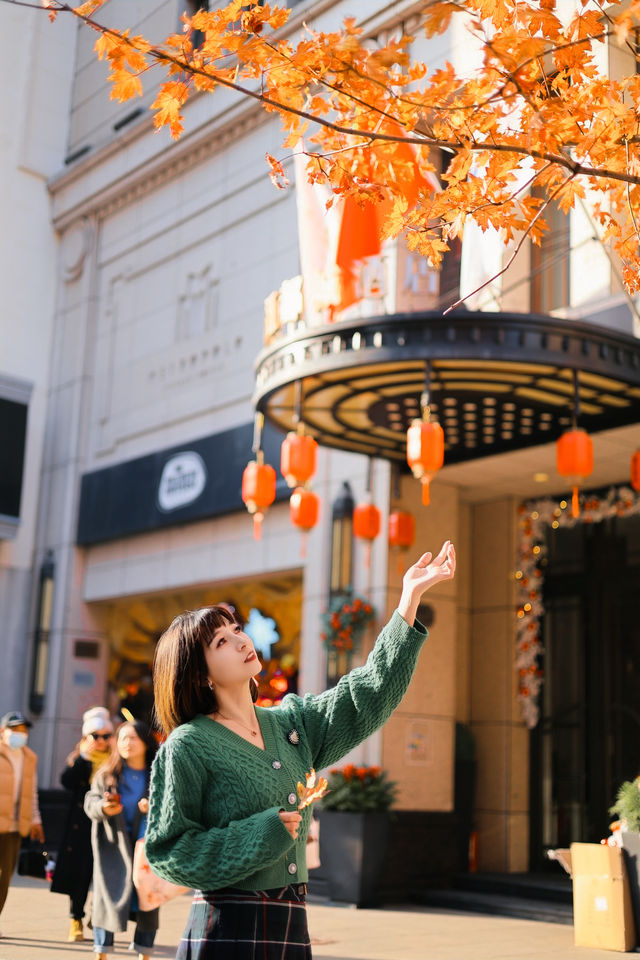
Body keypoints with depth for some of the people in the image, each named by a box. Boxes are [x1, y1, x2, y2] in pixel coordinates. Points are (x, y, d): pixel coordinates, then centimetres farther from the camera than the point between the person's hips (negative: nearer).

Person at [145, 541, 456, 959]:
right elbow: (166, 849, -9)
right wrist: (259, 835, -17)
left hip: (292, 926, 6)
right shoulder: (188, 746, -8)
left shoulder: (292, 723, 10)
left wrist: (410, 599, -1)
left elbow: (369, 694, 6)